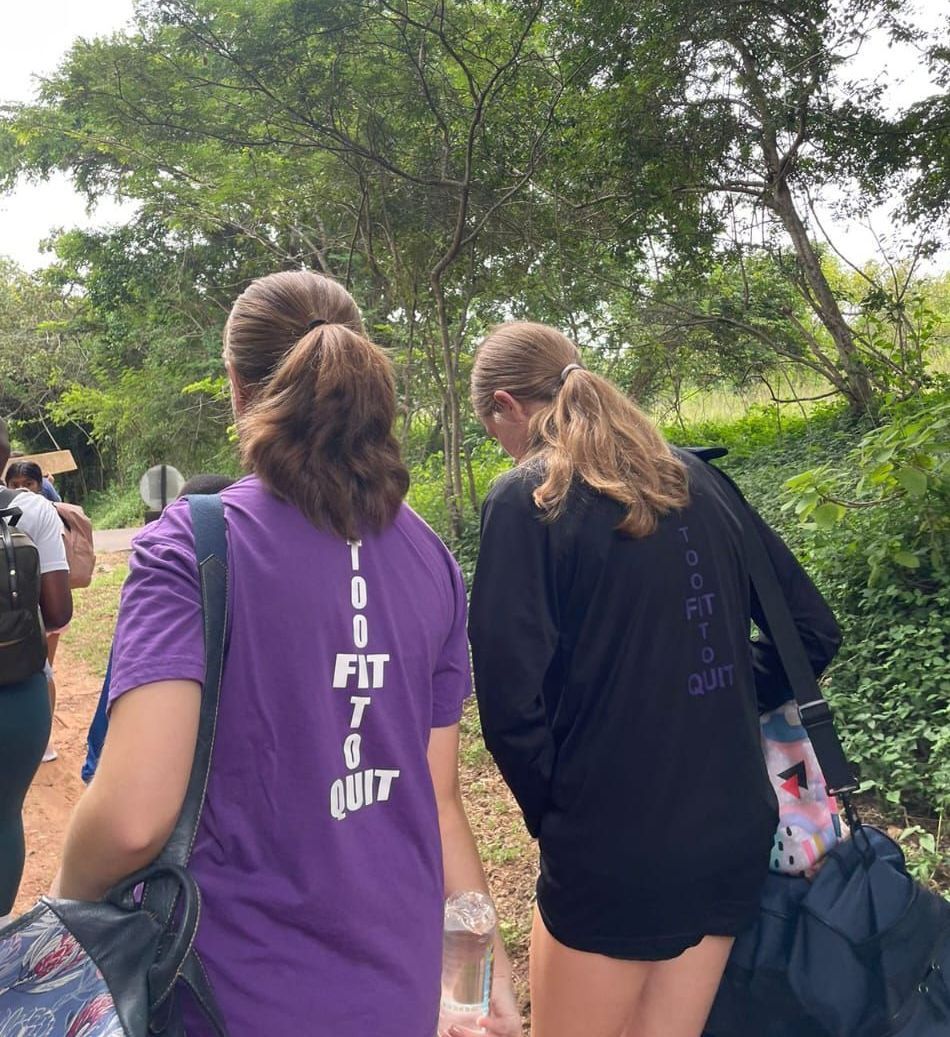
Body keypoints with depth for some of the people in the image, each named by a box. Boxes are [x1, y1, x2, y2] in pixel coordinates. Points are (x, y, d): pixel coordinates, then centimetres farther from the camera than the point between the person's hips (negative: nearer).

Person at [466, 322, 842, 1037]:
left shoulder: (525, 499, -13)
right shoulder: (698, 479, 4)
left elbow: (511, 702, -19)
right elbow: (814, 631, 8)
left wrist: (555, 813, -3)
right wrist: (711, 708, 11)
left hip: (613, 855, -6)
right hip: (734, 837, 6)